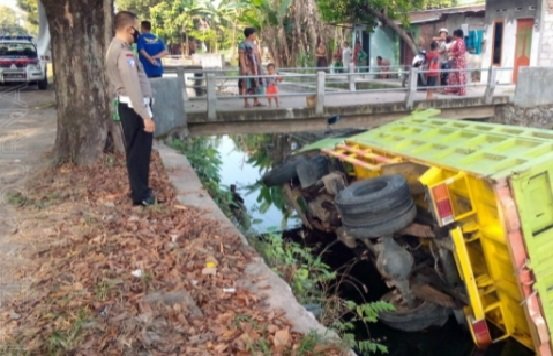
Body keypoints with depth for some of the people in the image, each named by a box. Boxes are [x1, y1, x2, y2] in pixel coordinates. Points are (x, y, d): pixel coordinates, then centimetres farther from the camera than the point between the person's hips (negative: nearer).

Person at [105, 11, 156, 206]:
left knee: (135, 151, 17)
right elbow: (133, 86, -25)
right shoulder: (124, 52, -19)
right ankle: (141, 195, 5)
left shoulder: (114, 49, 14)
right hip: (134, 108, -10)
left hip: (126, 106, 10)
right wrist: (146, 115, -25)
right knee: (139, 152, -2)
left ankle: (139, 190, 27)